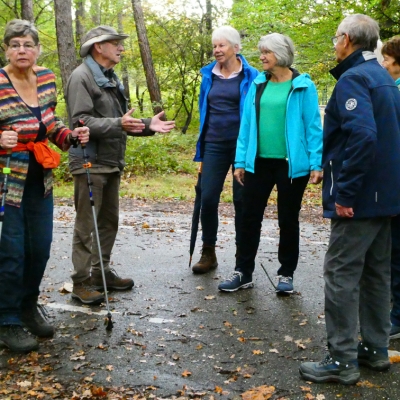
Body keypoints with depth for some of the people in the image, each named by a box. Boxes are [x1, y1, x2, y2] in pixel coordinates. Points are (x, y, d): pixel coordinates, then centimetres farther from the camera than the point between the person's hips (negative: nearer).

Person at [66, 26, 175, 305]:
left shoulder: (111, 79, 17)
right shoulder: (82, 77, -11)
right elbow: (81, 121, -22)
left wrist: (148, 125, 5)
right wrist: (119, 124, -31)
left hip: (112, 163, 9)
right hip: (90, 163, -9)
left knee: (109, 221, 15)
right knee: (87, 225, -3)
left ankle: (101, 272, 27)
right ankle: (82, 281, 5)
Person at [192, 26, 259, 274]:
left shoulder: (250, 76, -4)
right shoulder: (209, 75, 8)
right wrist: (201, 146, 13)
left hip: (242, 146, -3)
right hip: (214, 146, 3)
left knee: (242, 200, 5)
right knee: (208, 198, -1)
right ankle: (208, 253, 14)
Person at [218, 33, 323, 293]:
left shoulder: (303, 86, -6)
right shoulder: (258, 85, 6)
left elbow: (313, 127, -7)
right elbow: (247, 124, 6)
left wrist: (316, 164, -12)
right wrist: (240, 161, 4)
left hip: (291, 164, -4)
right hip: (259, 162, 4)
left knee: (288, 220, 9)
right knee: (250, 218, 7)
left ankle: (286, 274, 23)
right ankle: (243, 273, 19)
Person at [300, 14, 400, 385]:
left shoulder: (352, 79, -15)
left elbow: (362, 135, -29)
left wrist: (344, 192, -24)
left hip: (359, 198, -9)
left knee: (341, 275, -3)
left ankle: (342, 360, 3)